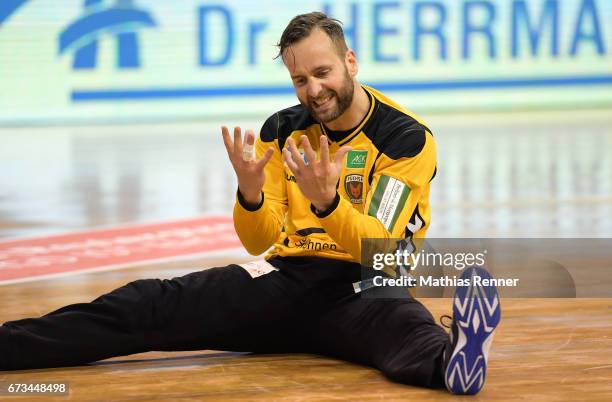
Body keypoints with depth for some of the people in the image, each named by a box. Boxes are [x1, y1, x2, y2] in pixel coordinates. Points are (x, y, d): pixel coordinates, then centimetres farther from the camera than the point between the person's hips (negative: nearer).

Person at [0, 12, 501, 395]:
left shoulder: (407, 139, -5)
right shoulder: (283, 132, 8)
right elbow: (260, 242, 7)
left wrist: (327, 201, -31)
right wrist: (251, 193, -15)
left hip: (359, 290, -4)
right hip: (286, 280, 4)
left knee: (400, 320, -42)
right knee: (154, 303, -17)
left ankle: (451, 360, -77)